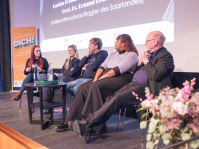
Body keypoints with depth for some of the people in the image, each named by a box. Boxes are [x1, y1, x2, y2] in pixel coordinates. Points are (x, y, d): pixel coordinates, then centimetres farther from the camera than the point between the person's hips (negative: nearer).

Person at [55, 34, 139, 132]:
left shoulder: (132, 55, 1)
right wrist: (95, 78, -2)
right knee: (83, 88, -13)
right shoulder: (113, 54, 26)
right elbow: (102, 66, 16)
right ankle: (70, 120, -13)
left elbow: (118, 70, -12)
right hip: (105, 78, 8)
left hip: (120, 79, -7)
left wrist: (101, 78, -13)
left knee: (96, 86, -33)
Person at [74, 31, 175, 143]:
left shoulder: (166, 56, -4)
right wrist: (140, 62, 5)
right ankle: (88, 129, -15)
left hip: (145, 89, -8)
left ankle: (87, 123, -20)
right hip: (134, 84, 9)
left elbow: (156, 75, -21)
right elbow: (134, 70, 24)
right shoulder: (149, 53, 23)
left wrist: (146, 61, -8)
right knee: (111, 99, -12)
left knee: (116, 99, -25)